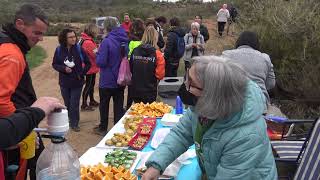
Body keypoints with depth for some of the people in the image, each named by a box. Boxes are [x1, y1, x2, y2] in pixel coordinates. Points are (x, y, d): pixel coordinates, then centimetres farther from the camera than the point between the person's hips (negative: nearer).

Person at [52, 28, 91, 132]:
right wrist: (64, 68, -15)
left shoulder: (79, 49, -7)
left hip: (77, 82, -2)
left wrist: (82, 73, -7)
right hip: (64, 82, 2)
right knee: (67, 103, 13)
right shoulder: (59, 50, -4)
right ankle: (70, 121, 33)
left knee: (74, 104, 1)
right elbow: (54, 64, 2)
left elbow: (88, 63, 0)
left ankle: (74, 123, 17)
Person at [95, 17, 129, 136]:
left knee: (104, 105, 14)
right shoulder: (125, 41, -1)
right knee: (119, 105, 13)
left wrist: (98, 53, -4)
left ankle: (103, 128, 28)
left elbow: (100, 62, -22)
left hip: (107, 81, -5)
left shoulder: (106, 41, -20)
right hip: (120, 80, 5)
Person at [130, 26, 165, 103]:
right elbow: (160, 74, -13)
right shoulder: (157, 54, -15)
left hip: (135, 90, 4)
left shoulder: (135, 51, -3)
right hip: (149, 92, -3)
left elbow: (131, 69, 8)